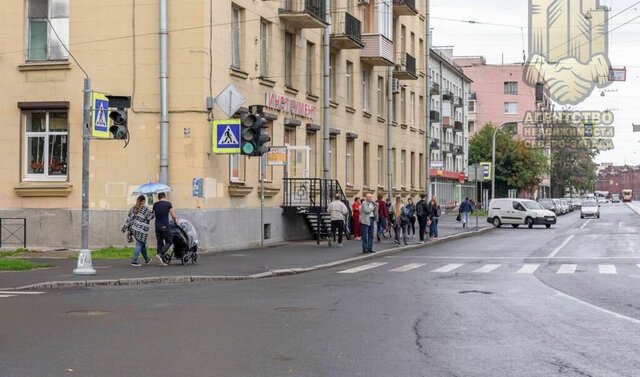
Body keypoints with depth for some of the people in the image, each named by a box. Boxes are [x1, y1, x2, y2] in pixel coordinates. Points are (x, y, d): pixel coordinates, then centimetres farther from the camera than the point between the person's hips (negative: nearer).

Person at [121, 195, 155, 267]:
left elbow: (129, 218, 11)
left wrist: (125, 227, 13)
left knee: (142, 243, 19)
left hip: (134, 228, 8)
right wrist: (154, 213, 8)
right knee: (139, 244, -4)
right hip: (141, 230, -8)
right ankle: (134, 261, -10)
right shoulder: (145, 208, -9)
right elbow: (150, 217, -9)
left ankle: (146, 259, 29)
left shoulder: (133, 208, 12)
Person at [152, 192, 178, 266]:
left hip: (157, 226, 4)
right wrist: (175, 221, 15)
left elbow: (154, 214, 16)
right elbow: (173, 215, -3)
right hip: (165, 226, -4)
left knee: (160, 243, 10)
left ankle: (162, 261, 7)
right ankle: (160, 255, -15)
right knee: (168, 242, 6)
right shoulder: (168, 203, -4)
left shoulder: (155, 205, 7)